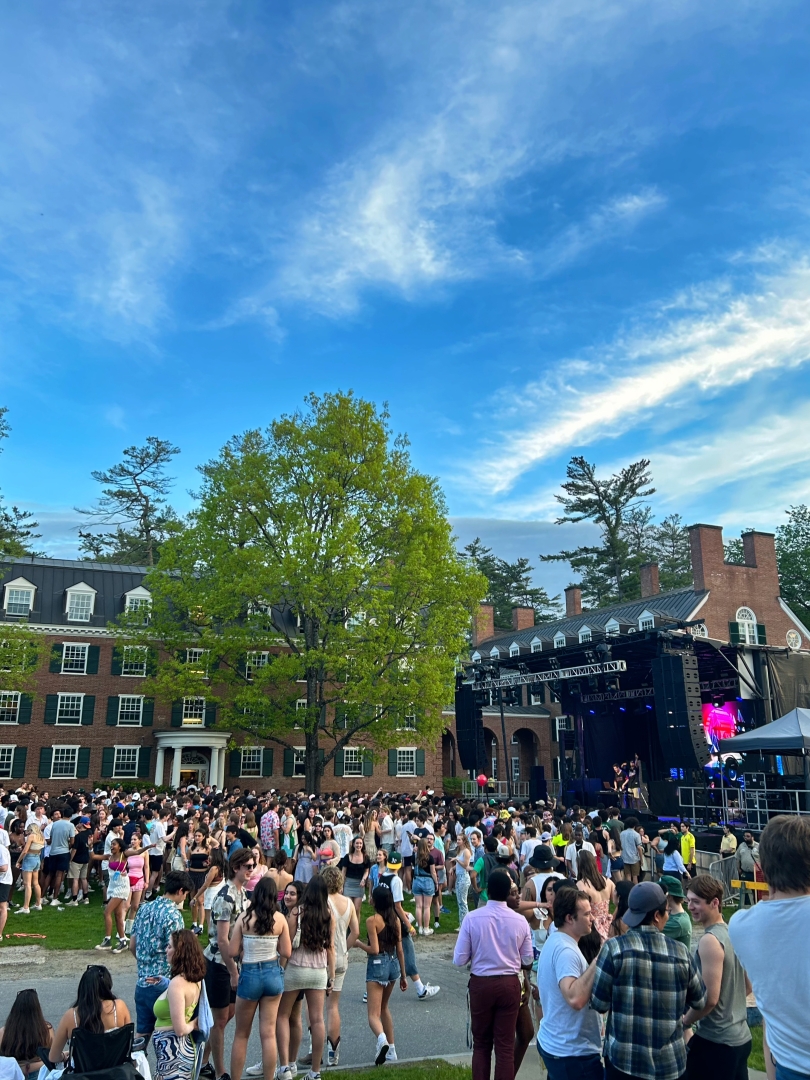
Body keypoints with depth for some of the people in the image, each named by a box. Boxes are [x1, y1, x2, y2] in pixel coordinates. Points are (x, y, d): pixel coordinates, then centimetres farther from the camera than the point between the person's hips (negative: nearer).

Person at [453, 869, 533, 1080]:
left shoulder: (472, 918, -16)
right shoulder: (520, 920, -10)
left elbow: (459, 960, -11)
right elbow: (528, 960, 3)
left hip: (480, 984, -1)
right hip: (510, 984, 1)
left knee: (481, 1044, 18)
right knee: (506, 1045, 12)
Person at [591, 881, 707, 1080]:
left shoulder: (615, 948, -14)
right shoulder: (680, 952, -6)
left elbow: (599, 1003, -10)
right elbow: (700, 1001, 7)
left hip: (624, 1060, -2)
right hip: (669, 1062, 2)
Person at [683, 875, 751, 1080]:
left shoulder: (709, 941, -22)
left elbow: (710, 998, -23)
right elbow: (748, 986, 16)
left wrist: (684, 1023, -9)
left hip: (715, 1041, -9)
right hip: (741, 1037, 9)